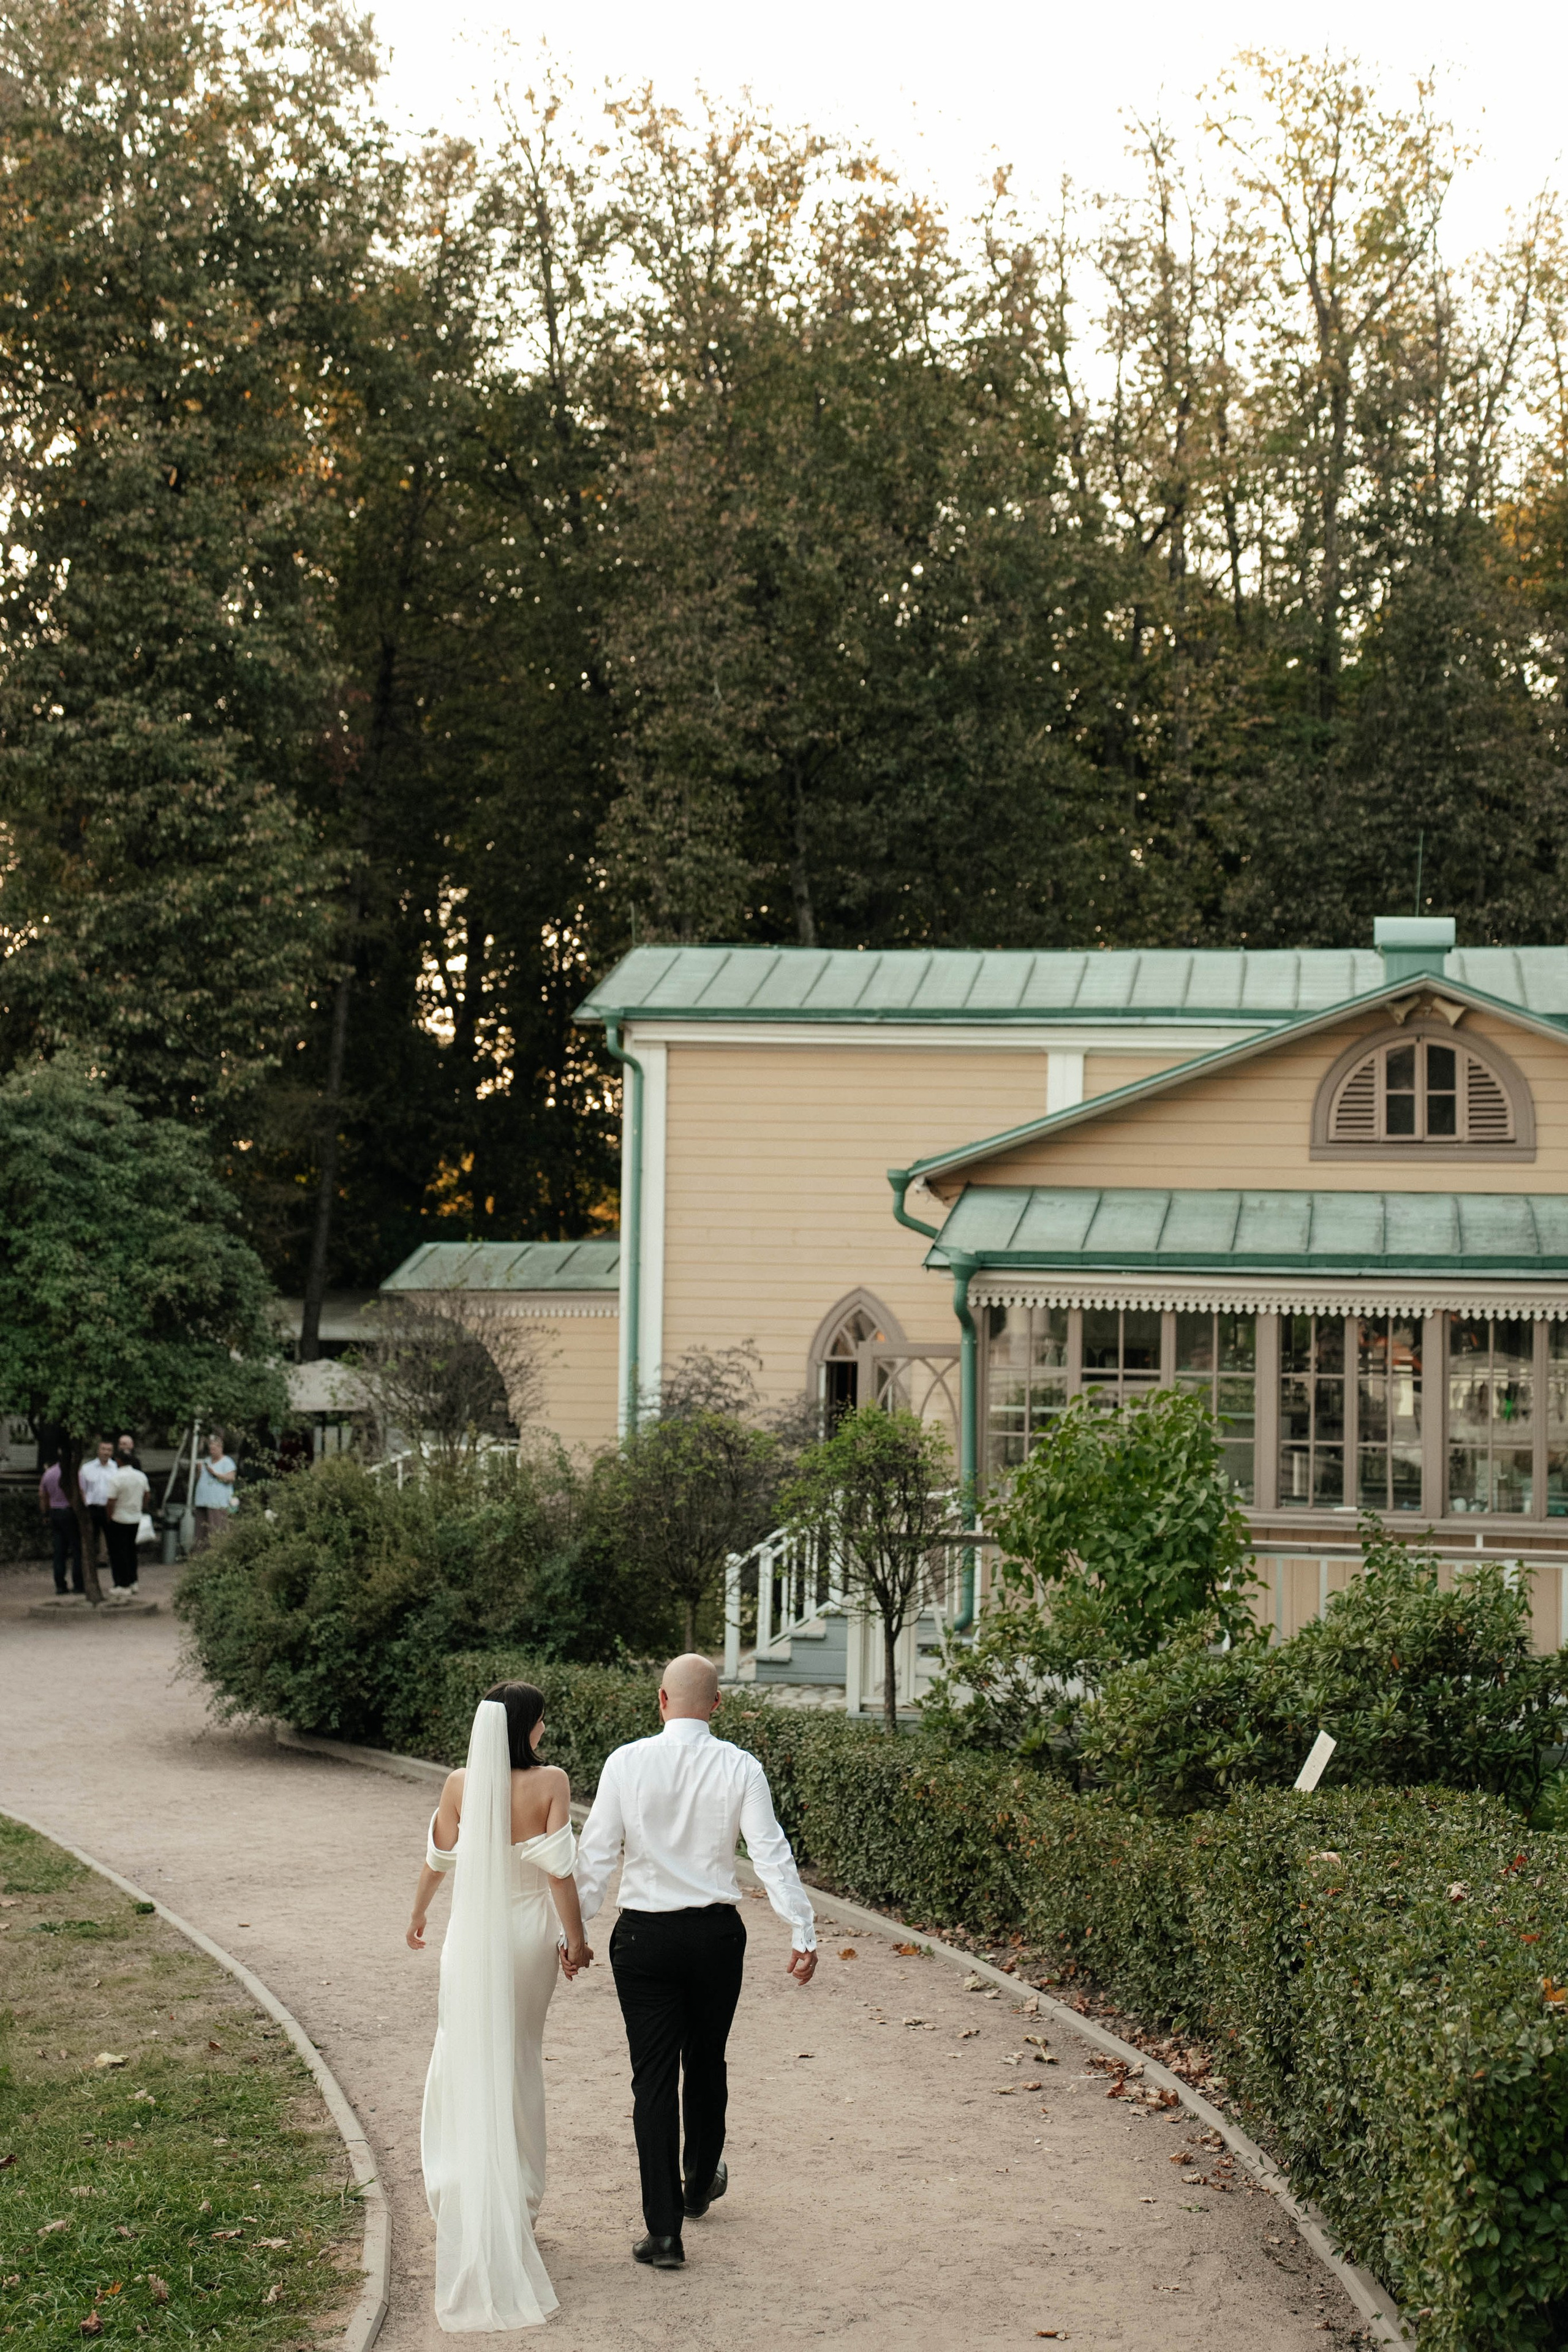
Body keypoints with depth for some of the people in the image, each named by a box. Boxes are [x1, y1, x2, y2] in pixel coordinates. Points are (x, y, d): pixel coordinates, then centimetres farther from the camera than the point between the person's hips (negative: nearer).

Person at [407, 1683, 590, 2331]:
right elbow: (558, 1869, -15)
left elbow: (438, 1858, 4)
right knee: (521, 2064, 14)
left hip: (473, 1937, 1)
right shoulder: (550, 1783, -14)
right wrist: (575, 1938, -4)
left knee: (463, 2061, 12)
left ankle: (459, 2198, 8)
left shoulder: (460, 1784, -7)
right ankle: (518, 2201, 20)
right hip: (530, 1937, -1)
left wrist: (419, 1913, 21)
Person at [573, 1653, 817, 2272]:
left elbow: (596, 1854, -4)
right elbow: (771, 1855, -8)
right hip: (717, 1934, 1)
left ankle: (664, 2231, 0)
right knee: (706, 2064, 22)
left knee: (654, 2078, 2)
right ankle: (700, 2183, 43)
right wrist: (803, 1934, -4)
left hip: (644, 1936, -1)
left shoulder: (627, 1762, -7)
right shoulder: (739, 1768, -6)